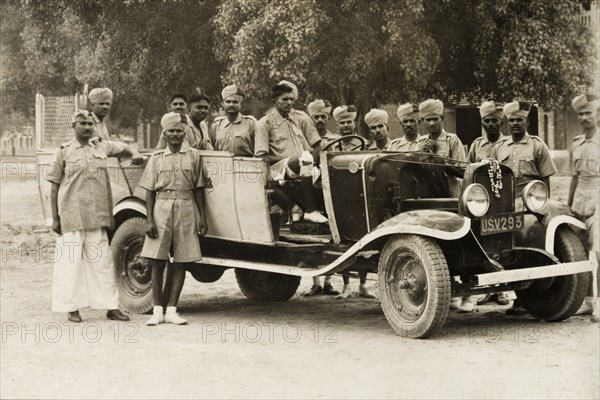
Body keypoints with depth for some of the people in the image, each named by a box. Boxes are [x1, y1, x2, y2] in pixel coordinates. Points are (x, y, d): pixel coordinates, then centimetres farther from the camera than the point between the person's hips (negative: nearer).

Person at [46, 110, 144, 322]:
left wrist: (135, 154, 5)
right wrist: (55, 218, -3)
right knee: (72, 261, 0)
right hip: (72, 216, -3)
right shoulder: (64, 151, 0)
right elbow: (54, 187, 1)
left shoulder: (102, 146, 11)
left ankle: (111, 306, 9)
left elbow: (123, 147, 29)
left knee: (102, 261, 5)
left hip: (97, 217, 3)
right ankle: (72, 308, 9)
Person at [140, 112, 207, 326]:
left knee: (181, 262, 2)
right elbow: (150, 191, 5)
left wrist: (202, 217, 3)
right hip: (161, 209, 0)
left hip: (186, 211, 0)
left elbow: (198, 189, 8)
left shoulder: (193, 156, 6)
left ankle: (171, 310, 8)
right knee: (157, 262, 0)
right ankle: (157, 310, 7)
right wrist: (149, 219, -3)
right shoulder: (157, 158, 6)